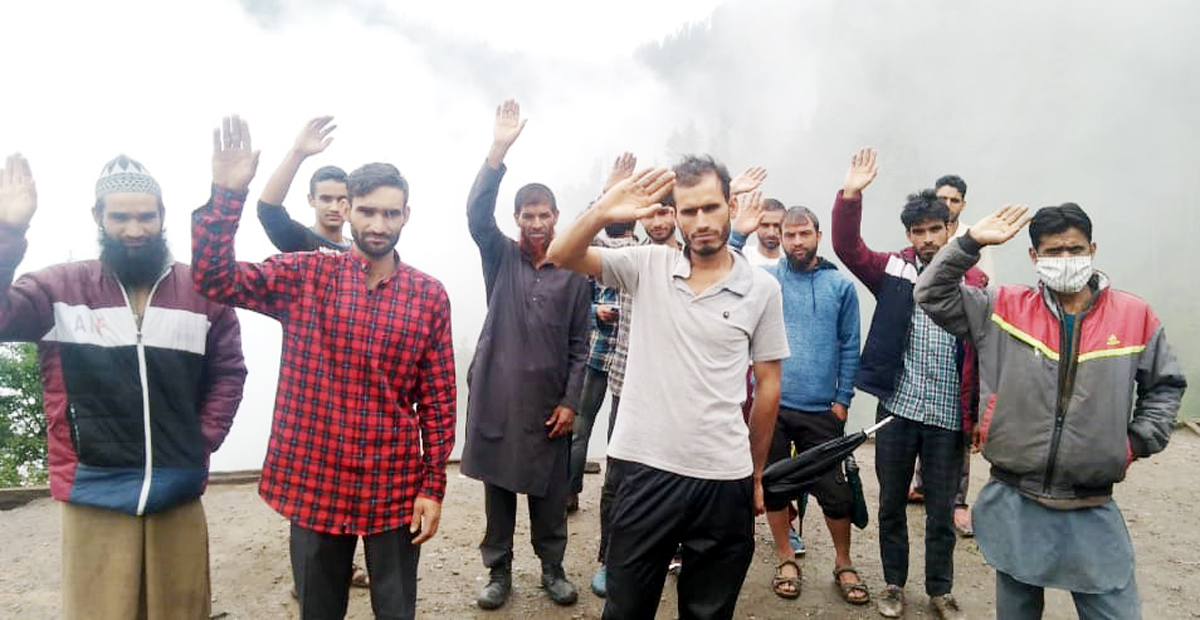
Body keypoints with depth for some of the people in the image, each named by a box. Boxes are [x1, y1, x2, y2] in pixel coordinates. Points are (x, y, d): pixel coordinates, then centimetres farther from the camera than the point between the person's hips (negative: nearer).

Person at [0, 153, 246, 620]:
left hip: (178, 492, 2)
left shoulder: (200, 290, 2)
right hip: (94, 493, -2)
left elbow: (229, 372, 8)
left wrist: (202, 443, 1)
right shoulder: (61, 286, -1)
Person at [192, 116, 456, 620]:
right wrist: (227, 193, -23)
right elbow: (212, 277, -12)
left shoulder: (429, 295, -2)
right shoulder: (304, 276, -2)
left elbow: (438, 398, -1)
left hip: (394, 488, 0)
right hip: (314, 482, 0)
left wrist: (433, 486, -2)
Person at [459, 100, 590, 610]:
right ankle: (498, 571, 24)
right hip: (497, 392, 0)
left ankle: (552, 568, 27)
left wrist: (570, 401, -3)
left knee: (549, 489, 9)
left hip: (548, 398, 0)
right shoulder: (500, 256, 4)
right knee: (498, 485, 9)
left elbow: (579, 345, 3)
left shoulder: (575, 273, 2)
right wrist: (499, 150, -24)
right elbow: (477, 214, -15)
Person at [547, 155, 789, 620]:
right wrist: (603, 212, -28)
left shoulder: (762, 288, -1)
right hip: (646, 468, 0)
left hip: (724, 478, 1)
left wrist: (756, 472, 10)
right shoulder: (647, 265, -1)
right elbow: (562, 256, -10)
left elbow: (767, 384, 6)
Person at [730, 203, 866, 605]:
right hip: (770, 403, 0)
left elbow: (850, 346, 4)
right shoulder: (764, 278, 2)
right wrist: (737, 236, -20)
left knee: (834, 489, 6)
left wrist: (843, 398, 0)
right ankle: (786, 561, 30)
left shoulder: (840, 285, 4)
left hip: (821, 409, 0)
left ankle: (843, 564, 29)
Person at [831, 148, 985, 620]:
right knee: (891, 503, 14)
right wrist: (850, 195, -24)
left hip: (948, 416, 0)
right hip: (896, 408, 1)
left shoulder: (973, 282, -2)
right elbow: (848, 247, -10)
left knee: (941, 510, 14)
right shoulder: (892, 270, 1)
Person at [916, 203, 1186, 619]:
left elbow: (1165, 385, 12)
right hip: (1013, 503, 0)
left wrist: (1138, 442, 2)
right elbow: (933, 295, -4)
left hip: (1093, 510, 0)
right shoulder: (1004, 308, -1)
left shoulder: (1135, 316, 0)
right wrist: (970, 243, -12)